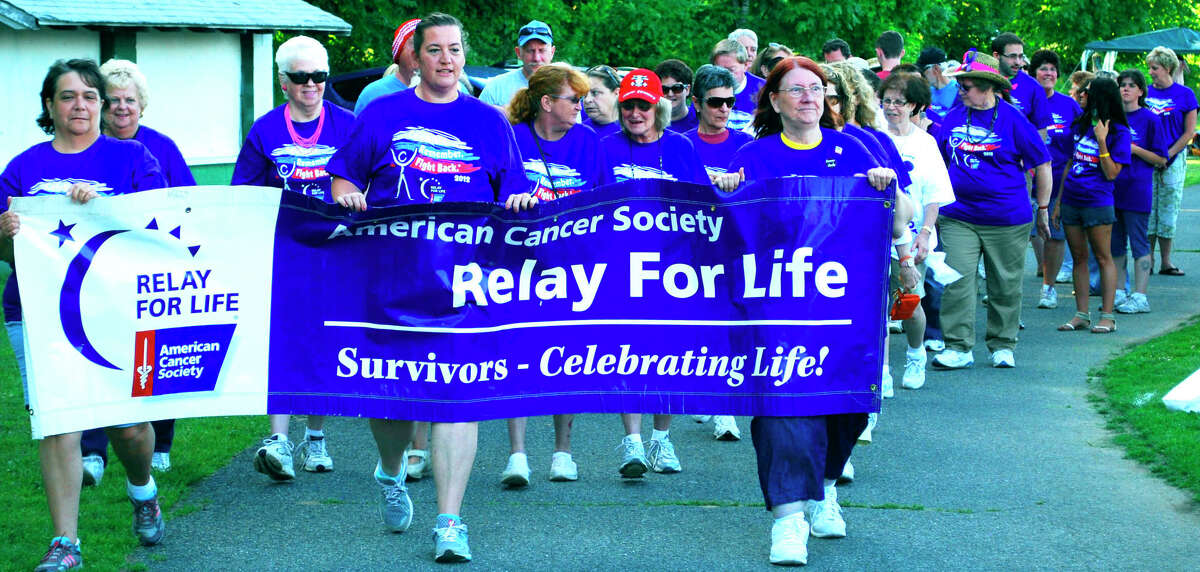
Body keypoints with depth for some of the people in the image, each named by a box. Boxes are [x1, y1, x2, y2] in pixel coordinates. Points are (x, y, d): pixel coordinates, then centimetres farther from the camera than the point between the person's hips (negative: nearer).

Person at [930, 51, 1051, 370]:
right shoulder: (953, 118, 5)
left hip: (1007, 220, -2)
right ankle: (958, 348, -2)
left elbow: (1043, 164, 3)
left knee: (1005, 284, 7)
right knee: (956, 280, -7)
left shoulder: (1012, 120, -5)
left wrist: (1043, 209, 4)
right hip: (958, 218, 3)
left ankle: (1002, 346, 20)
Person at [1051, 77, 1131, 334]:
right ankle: (1081, 314, 12)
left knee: (1103, 258, -2)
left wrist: (1102, 141, -19)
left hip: (1097, 203, -6)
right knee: (1079, 257, 8)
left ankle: (1107, 316, 0)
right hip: (1071, 201, 6)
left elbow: (1112, 173, -11)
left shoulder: (1118, 132, -5)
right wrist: (1058, 202, 14)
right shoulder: (1080, 125, 12)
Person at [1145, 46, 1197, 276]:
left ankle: (1166, 262, 6)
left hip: (1174, 160, -2)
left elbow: (1189, 132, -1)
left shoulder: (1185, 94, 0)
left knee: (1168, 211, 1)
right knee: (1147, 208, -1)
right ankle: (1148, 259, 6)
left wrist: (1167, 155, -10)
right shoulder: (1145, 93, 6)